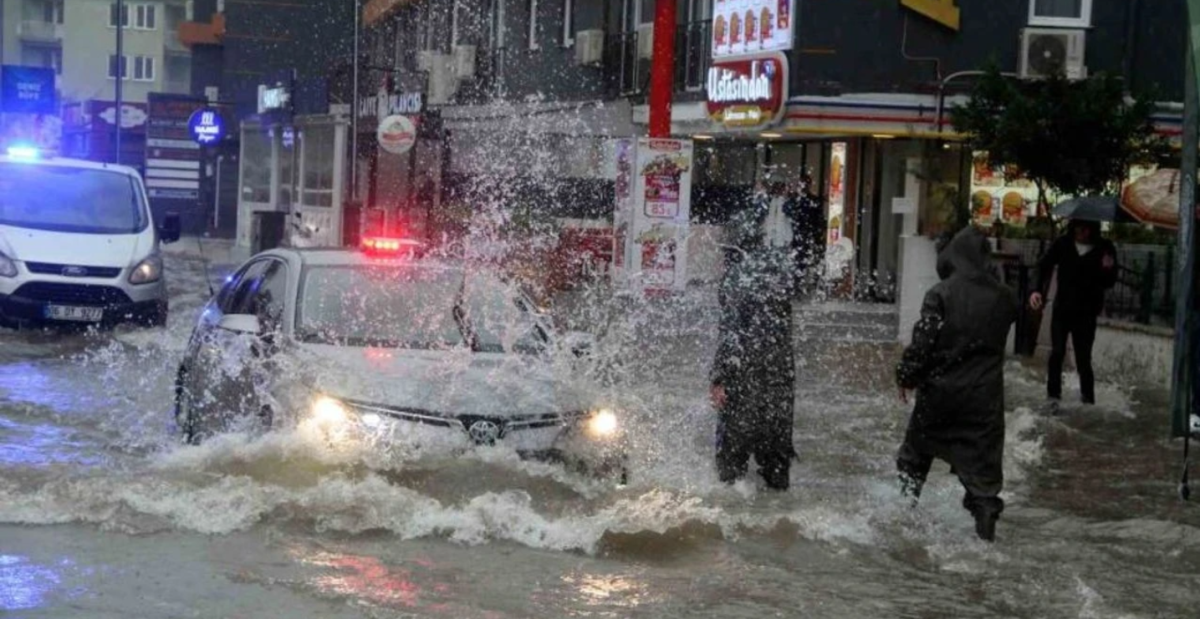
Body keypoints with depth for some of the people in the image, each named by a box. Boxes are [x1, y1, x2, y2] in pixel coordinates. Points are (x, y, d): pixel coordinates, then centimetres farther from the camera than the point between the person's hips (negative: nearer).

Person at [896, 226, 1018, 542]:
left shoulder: (941, 293, -14)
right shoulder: (1003, 297, -2)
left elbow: (923, 340, -15)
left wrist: (907, 375, -5)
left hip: (940, 388, -2)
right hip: (984, 393, 2)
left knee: (918, 447, 17)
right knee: (982, 456, 6)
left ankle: (906, 501, 25)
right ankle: (986, 509, 1)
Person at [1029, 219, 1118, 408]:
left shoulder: (1104, 248, -3)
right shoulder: (1063, 244, 0)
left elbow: (1109, 283, 0)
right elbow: (1044, 265, 1)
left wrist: (1108, 270, -23)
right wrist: (1037, 290, -14)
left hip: (1086, 312, -1)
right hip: (1062, 308, 1)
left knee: (1083, 358, 0)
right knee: (1057, 352, -7)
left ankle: (1088, 400, 9)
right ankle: (1053, 395, 0)